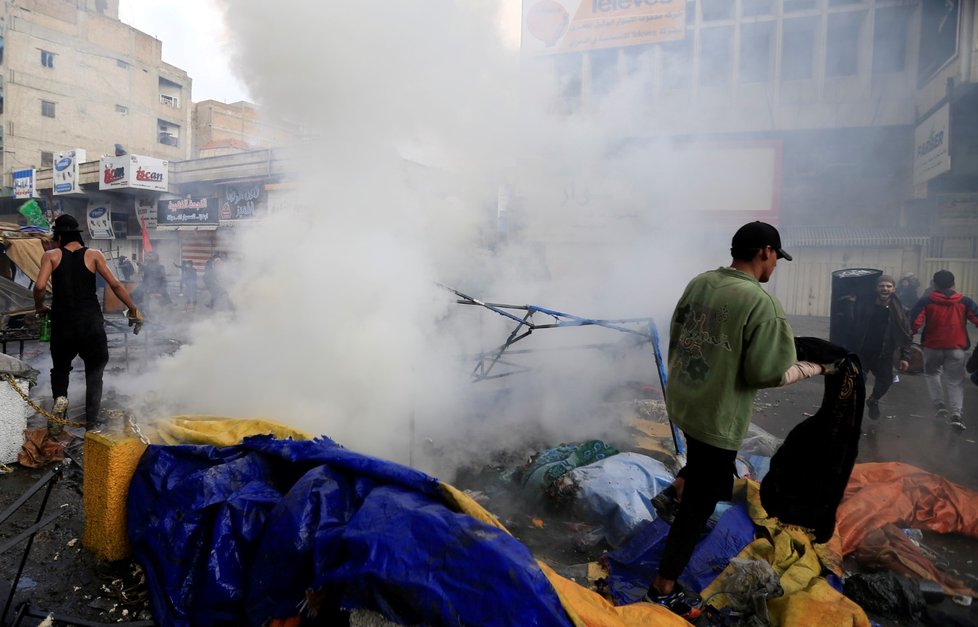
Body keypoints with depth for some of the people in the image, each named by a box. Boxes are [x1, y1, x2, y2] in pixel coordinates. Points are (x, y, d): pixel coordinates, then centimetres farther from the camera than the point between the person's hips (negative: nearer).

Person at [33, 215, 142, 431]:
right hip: (91, 321, -1)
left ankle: (60, 396, -2)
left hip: (62, 321, 1)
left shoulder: (51, 256, 3)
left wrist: (39, 306, 10)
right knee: (94, 373, 11)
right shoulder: (94, 255, 2)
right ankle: (91, 422, 7)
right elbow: (115, 285, -4)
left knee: (60, 367, 26)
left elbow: (40, 286, -10)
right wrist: (133, 309, 4)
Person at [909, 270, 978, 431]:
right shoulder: (964, 301, 2)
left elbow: (914, 322, -14)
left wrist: (911, 334, 3)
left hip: (932, 346, -1)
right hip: (956, 348, 1)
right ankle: (957, 413, -7)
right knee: (955, 381, 9)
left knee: (932, 373, 24)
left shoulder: (926, 300, -5)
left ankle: (939, 404, 11)